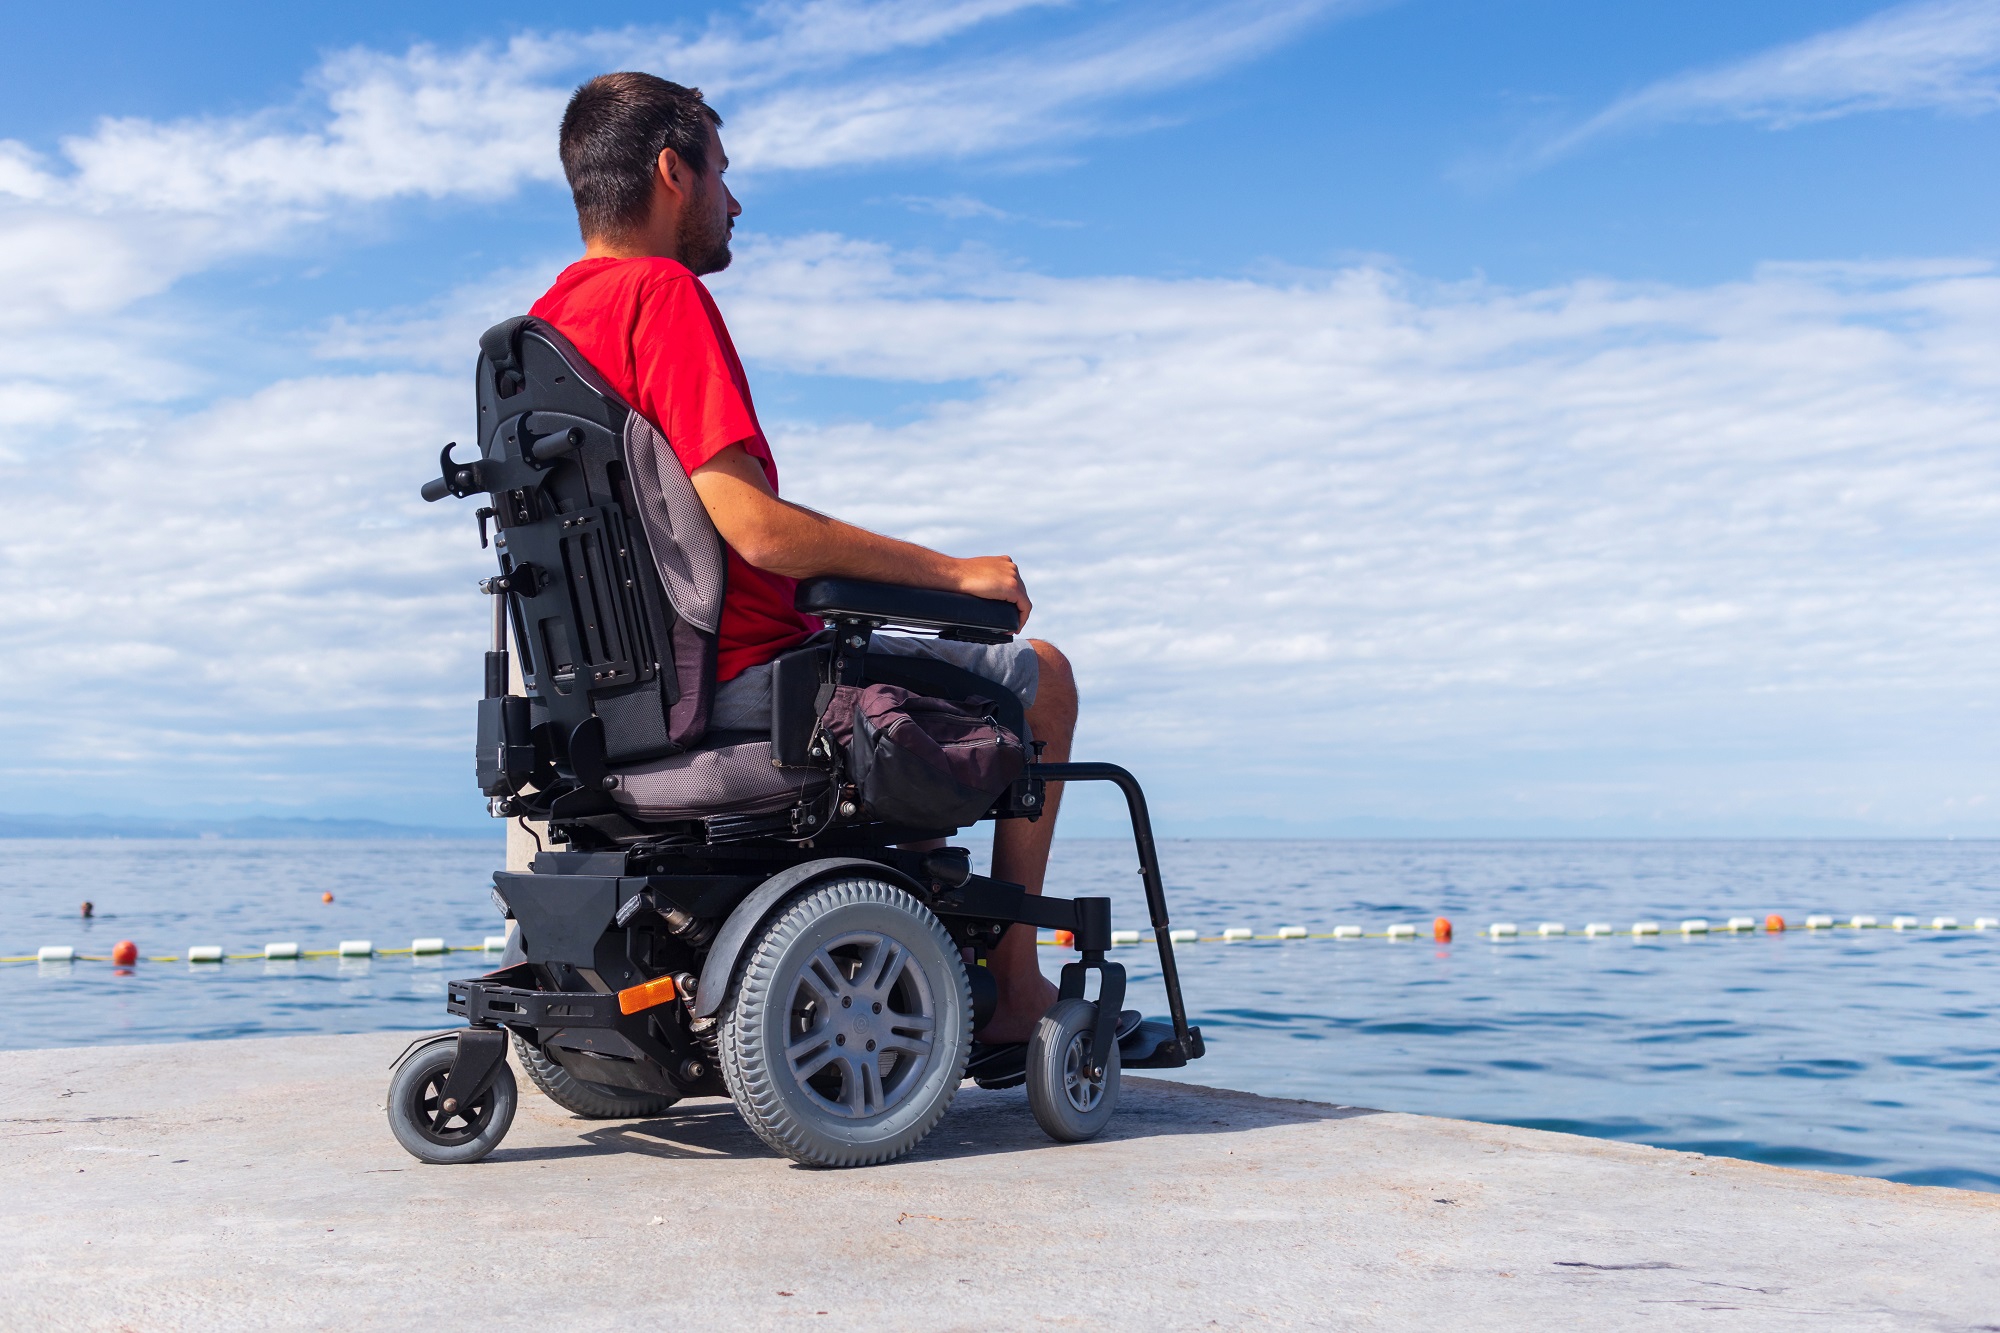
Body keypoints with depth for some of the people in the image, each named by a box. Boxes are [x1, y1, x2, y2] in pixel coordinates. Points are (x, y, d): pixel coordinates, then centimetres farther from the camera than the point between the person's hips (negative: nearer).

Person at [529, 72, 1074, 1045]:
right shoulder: (664, 293, -17)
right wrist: (955, 571, -16)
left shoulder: (538, 326, 11)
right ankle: (1013, 986, 11)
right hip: (748, 685, -10)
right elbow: (757, 528, -27)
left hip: (648, 692, 10)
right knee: (1040, 678, 6)